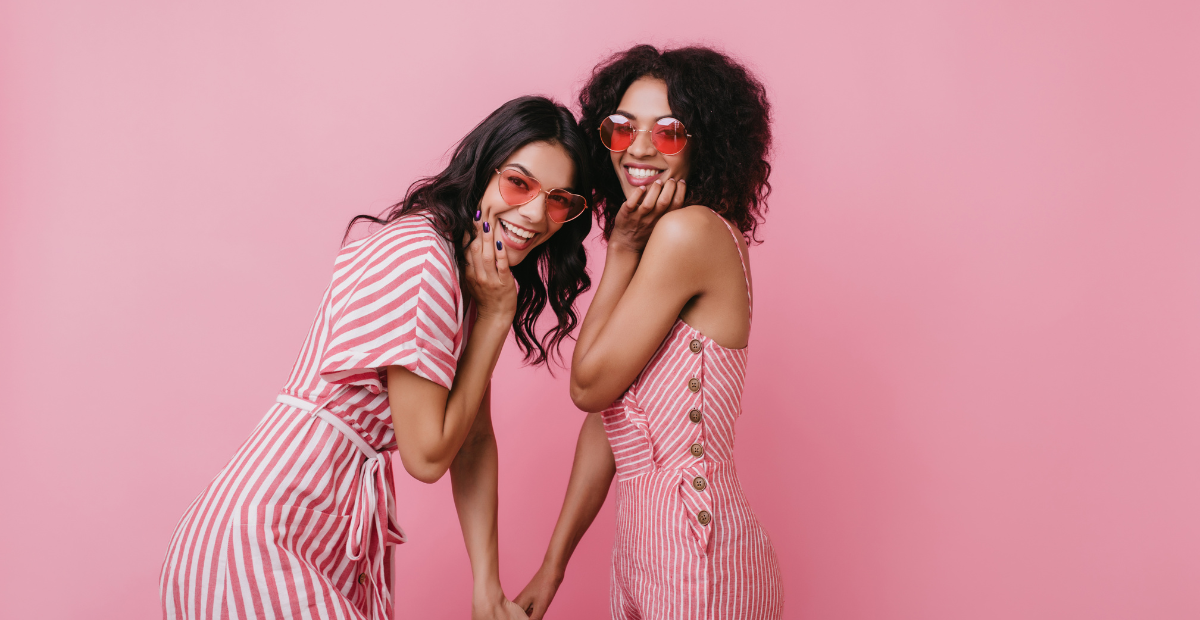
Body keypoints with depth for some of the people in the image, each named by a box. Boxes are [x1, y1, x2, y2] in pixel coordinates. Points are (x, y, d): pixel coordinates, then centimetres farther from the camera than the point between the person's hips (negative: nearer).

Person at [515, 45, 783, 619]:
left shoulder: (690, 230, -18)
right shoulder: (646, 243, 9)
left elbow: (589, 386, -14)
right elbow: (607, 417, 10)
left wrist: (621, 251, -8)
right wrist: (553, 565, 12)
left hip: (695, 550, -8)